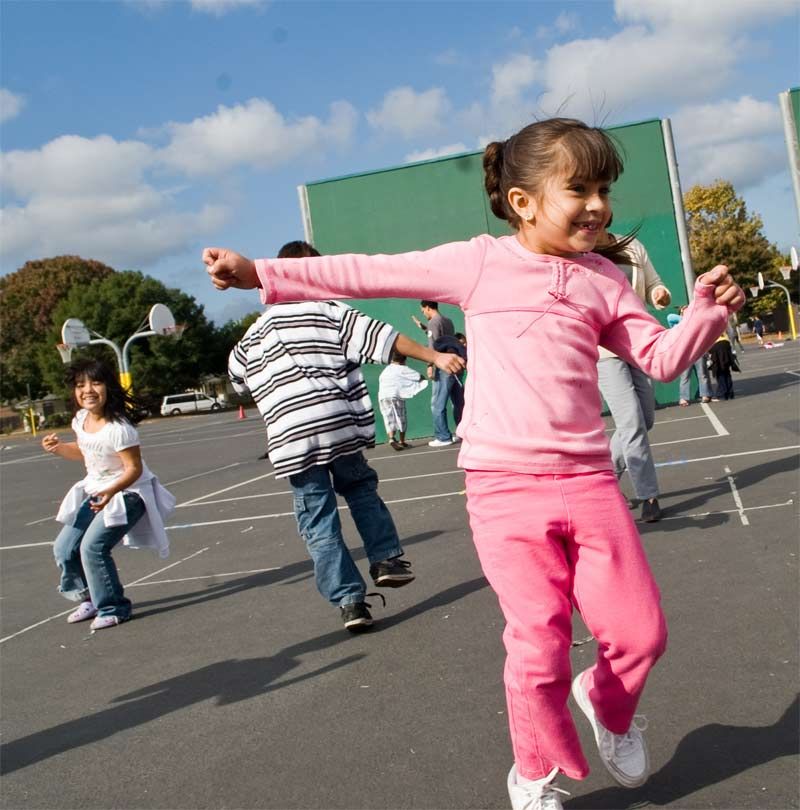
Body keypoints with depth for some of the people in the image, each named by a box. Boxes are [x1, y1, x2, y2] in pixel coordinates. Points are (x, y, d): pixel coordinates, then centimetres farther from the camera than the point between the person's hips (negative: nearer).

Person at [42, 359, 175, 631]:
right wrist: (58, 447, 0)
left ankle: (113, 608, -3)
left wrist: (111, 491, -38)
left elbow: (134, 468, -23)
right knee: (64, 548, 5)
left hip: (128, 492, -8)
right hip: (95, 491, 8)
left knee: (93, 546, -21)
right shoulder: (81, 420, -2)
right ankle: (91, 598, 27)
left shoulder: (118, 428, -26)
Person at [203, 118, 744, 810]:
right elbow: (367, 274, 1)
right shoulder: (478, 263, 0)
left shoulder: (604, 280, 11)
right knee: (540, 645, -1)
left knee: (641, 632, 3)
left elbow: (661, 357, 12)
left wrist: (706, 311, -7)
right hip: (505, 489, -3)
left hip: (588, 480, 4)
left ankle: (609, 705, 40)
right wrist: (259, 274, -2)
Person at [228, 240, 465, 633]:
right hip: (339, 426, -1)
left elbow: (236, 376, 35)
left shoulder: (253, 336, 18)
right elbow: (382, 338, -5)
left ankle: (349, 600, 6)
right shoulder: (330, 311, 5)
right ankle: (386, 559, 18)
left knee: (319, 524, 6)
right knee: (362, 490, 24)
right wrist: (435, 356, -5)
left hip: (290, 441, 2)